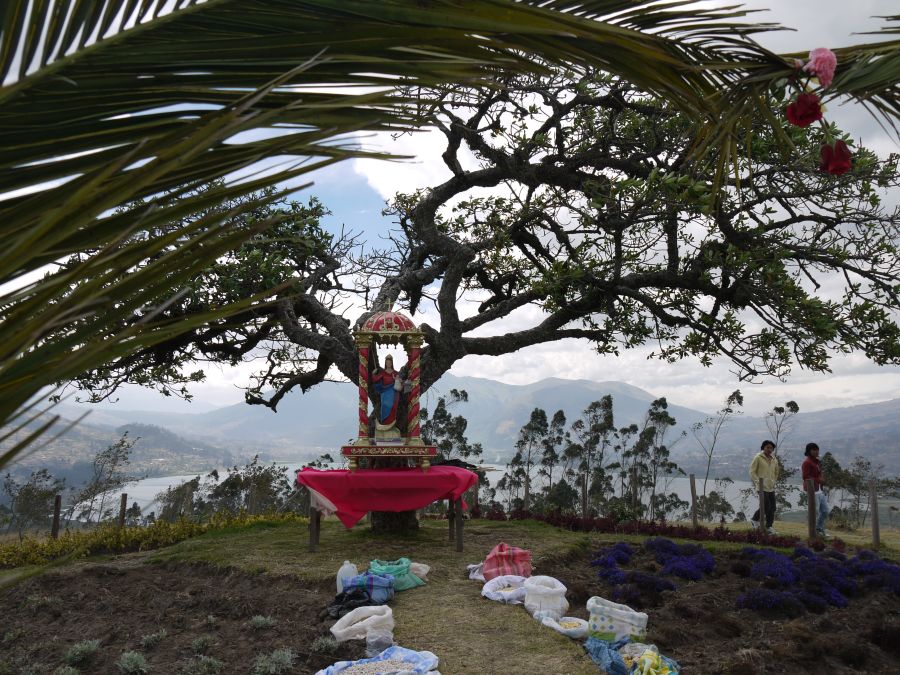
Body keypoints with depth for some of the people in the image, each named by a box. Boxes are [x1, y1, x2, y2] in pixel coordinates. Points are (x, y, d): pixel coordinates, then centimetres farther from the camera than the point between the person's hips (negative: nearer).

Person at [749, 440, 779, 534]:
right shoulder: (758, 458, -5)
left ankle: (769, 527, 13)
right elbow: (752, 471, -7)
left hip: (771, 487, 6)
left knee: (772, 508, 4)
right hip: (762, 487, -6)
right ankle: (755, 519, 9)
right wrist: (758, 482, -14)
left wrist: (773, 481, 16)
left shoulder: (774, 460, 13)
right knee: (766, 506, -11)